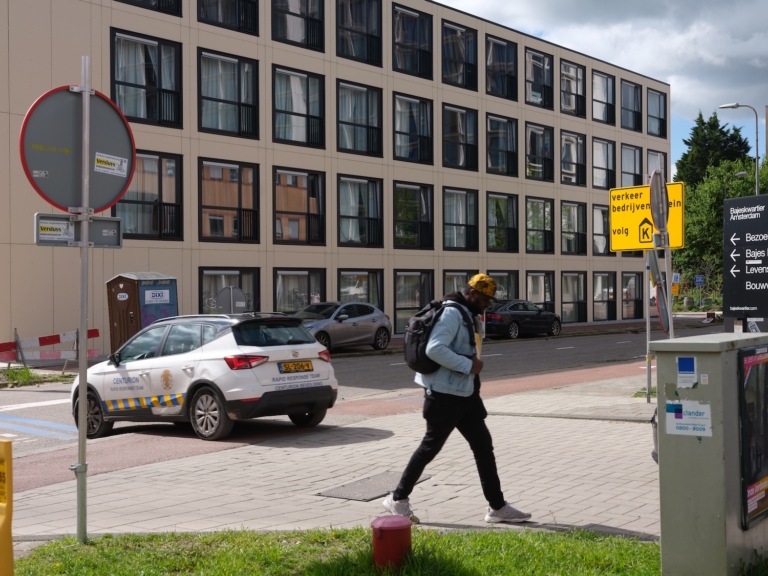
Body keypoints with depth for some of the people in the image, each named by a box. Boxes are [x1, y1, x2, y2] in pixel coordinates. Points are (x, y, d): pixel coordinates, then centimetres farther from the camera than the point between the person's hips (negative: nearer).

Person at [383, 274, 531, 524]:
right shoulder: (451, 313, -18)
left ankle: (497, 507, 16)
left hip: (465, 394, 10)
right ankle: (398, 499, 16)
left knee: (483, 446, 9)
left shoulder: (470, 315, 14)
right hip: (445, 395, -10)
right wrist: (468, 365, -24)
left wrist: (474, 363, 6)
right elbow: (434, 349, -30)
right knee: (430, 447, 1)